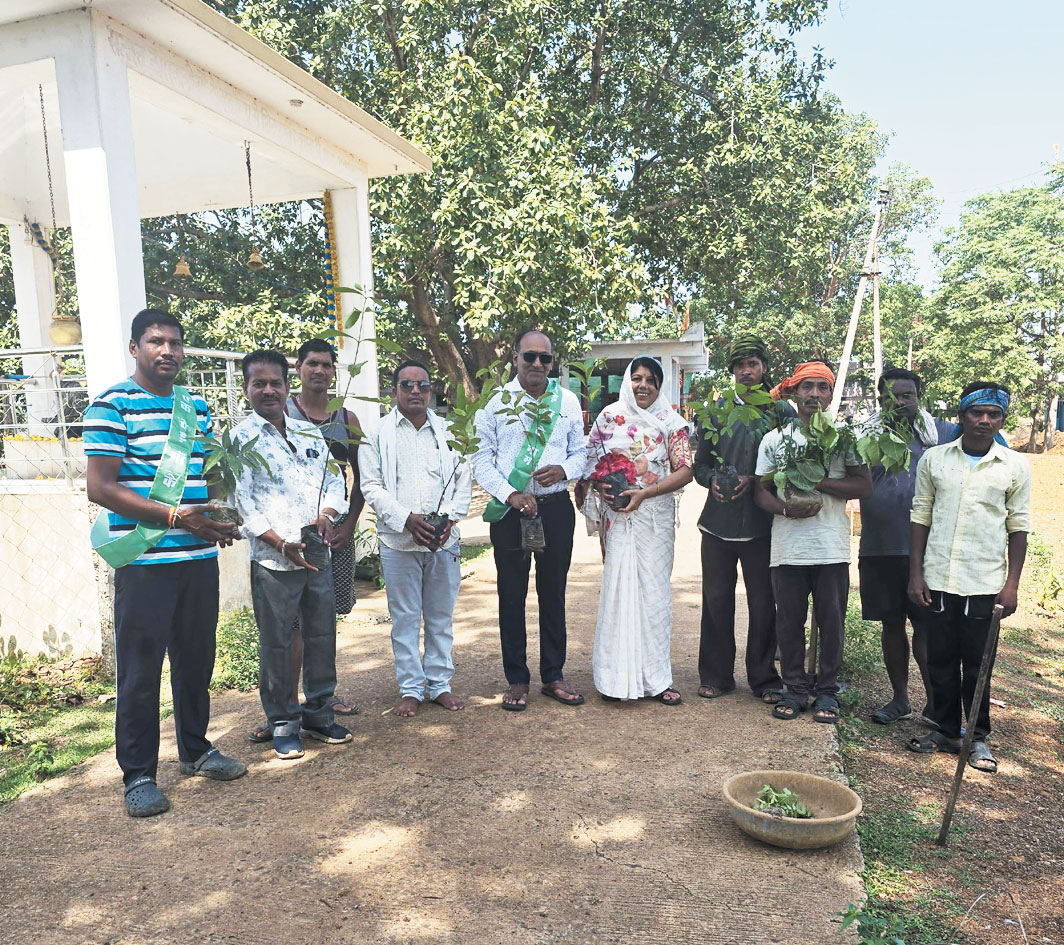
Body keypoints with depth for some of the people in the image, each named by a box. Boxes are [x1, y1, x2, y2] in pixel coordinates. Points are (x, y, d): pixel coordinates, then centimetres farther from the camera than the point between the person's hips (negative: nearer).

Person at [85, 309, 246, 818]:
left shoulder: (197, 406, 14)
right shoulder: (113, 405, -5)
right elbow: (99, 487, -12)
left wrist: (220, 518, 2)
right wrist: (175, 516, -18)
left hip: (199, 557, 6)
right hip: (144, 563, -6)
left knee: (196, 659, 15)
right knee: (140, 670, 3)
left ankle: (196, 750, 33)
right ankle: (138, 775, 18)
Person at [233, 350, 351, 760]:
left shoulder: (309, 432, 13)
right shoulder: (241, 438, -3)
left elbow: (334, 480, 15)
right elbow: (241, 502, -9)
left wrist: (328, 515, -6)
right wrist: (282, 544, -16)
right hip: (272, 560, -5)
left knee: (322, 636, 12)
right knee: (276, 643, 5)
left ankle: (319, 713, 28)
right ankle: (283, 723, 20)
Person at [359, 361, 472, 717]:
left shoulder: (447, 431, 10)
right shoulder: (378, 434, 2)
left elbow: (464, 479, 8)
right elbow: (371, 486, -3)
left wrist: (449, 517, -8)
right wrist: (407, 519, -14)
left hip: (444, 540, 2)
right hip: (399, 540, -2)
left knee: (441, 616, 10)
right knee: (405, 618, 5)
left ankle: (440, 684, 23)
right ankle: (410, 689, 18)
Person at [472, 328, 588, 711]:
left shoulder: (568, 400, 6)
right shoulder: (496, 402, -1)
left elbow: (581, 451, 10)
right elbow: (482, 460, -2)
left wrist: (564, 470, -11)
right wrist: (511, 495, -15)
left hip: (556, 507, 2)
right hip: (509, 509, -2)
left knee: (553, 593, 11)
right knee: (512, 595, 6)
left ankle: (553, 676, 25)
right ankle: (517, 680, 20)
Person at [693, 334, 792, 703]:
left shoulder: (782, 411, 3)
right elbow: (700, 463, 12)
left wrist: (755, 481, -12)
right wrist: (712, 480, -9)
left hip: (762, 524, -2)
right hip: (718, 521, 2)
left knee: (763, 603, 6)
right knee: (716, 600, 7)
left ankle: (764, 678, 21)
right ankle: (716, 676, 21)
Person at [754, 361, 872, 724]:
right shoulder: (774, 439, 8)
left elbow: (865, 486, -3)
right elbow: (761, 491, 8)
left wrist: (818, 482, -14)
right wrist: (786, 508, -13)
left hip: (832, 547, -1)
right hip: (787, 547, 1)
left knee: (831, 620, 5)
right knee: (789, 620, 6)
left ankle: (826, 691, 20)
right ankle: (795, 688, 21)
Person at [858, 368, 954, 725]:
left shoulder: (942, 433, 3)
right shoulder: (866, 435, 6)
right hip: (879, 549, 2)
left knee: (926, 627, 0)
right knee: (892, 624, 12)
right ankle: (900, 699, 26)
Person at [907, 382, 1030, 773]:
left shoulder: (1015, 466, 2)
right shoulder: (934, 459, 3)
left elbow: (1018, 528, 4)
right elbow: (920, 517, 5)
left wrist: (1012, 584, -1)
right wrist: (916, 575, 0)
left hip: (985, 583, -1)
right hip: (938, 579, 1)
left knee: (977, 665, 6)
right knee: (941, 661, 9)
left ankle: (979, 737, 21)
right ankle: (945, 730, 24)